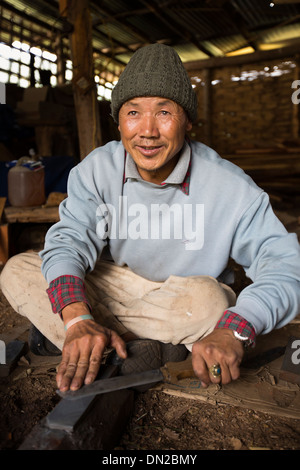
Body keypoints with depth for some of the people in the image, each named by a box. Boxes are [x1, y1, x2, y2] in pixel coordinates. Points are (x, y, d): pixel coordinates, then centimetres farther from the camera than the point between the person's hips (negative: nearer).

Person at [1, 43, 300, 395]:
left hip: (182, 293, -2)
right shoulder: (97, 169, -11)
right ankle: (137, 350, -24)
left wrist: (234, 330, -42)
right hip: (113, 284, 3)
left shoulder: (229, 187, -20)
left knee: (207, 299, -37)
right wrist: (78, 319, -40)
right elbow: (69, 240, -20)